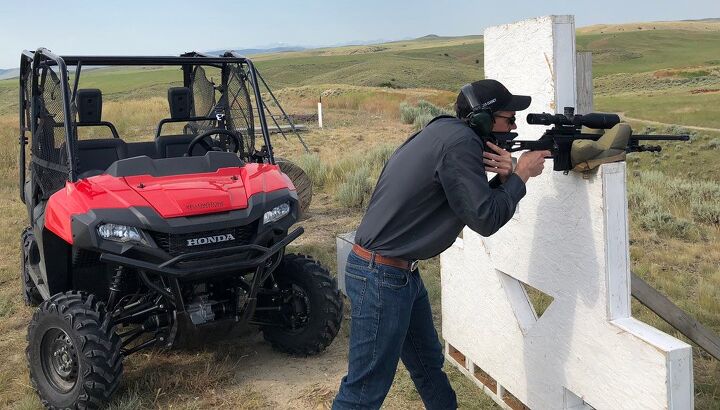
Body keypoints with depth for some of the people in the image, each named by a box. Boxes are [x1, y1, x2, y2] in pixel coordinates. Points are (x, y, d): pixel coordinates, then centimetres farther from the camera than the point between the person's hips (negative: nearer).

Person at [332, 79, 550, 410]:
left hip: (402, 272, 10)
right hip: (381, 275, -10)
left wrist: (502, 177, -5)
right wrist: (521, 175, -5)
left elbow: (476, 205, 14)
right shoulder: (459, 142, -19)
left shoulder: (447, 133, 11)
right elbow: (484, 220, -18)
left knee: (428, 364, 23)